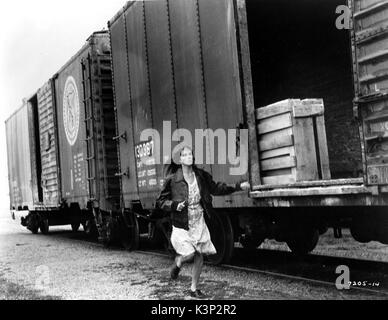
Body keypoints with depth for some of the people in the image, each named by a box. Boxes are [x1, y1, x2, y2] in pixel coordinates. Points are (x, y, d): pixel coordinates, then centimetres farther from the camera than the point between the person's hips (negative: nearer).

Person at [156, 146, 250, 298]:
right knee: (189, 254, -15)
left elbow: (215, 188, 13)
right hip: (182, 224, -4)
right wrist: (175, 205, -22)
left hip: (199, 223, 4)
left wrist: (238, 186, 7)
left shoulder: (201, 175, -1)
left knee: (199, 256, 7)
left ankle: (194, 289, 25)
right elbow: (161, 201, -4)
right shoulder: (172, 179, -11)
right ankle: (178, 262, 23)